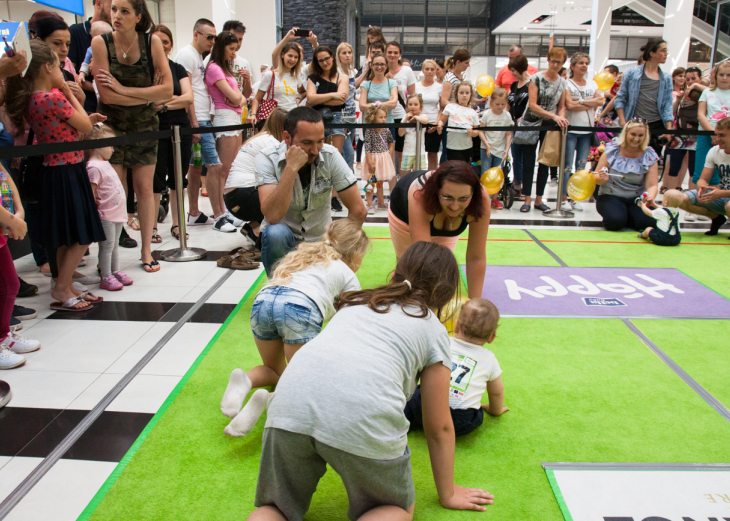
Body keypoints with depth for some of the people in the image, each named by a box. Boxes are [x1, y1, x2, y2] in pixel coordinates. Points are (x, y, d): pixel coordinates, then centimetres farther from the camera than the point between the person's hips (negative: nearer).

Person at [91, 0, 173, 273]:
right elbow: (107, 95, -15)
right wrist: (149, 95, -12)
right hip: (111, 124, -1)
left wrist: (124, 90, -17)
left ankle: (146, 250, 13)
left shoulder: (152, 42, -6)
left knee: (144, 188, 2)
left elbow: (167, 89, -13)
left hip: (144, 125, 1)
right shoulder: (100, 43, -9)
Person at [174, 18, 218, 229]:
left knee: (196, 167, 11)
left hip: (202, 120, 10)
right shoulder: (187, 55, -9)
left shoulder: (199, 57, 20)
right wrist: (194, 125, -20)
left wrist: (205, 121, 14)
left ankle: (194, 214, 17)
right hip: (197, 120, -10)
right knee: (215, 166, -11)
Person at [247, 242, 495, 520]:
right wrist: (448, 494, 36)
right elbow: (439, 428, 23)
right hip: (364, 421, -3)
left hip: (290, 407, 4)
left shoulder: (356, 301, 33)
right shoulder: (433, 329, 20)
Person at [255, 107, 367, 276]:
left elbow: (358, 211, -11)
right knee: (276, 232, -34)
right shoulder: (267, 159, -17)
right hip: (281, 241, -2)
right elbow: (272, 216, -31)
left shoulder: (330, 156, -13)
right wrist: (291, 168, -33)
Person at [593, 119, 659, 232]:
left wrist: (650, 198, -31)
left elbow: (651, 185, -8)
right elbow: (596, 178, -2)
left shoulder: (650, 156, -2)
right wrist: (602, 179, -28)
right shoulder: (612, 151, -5)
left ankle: (625, 217, 8)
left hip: (637, 198, 2)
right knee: (615, 221, -31)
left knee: (650, 221, -24)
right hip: (610, 197, -2)